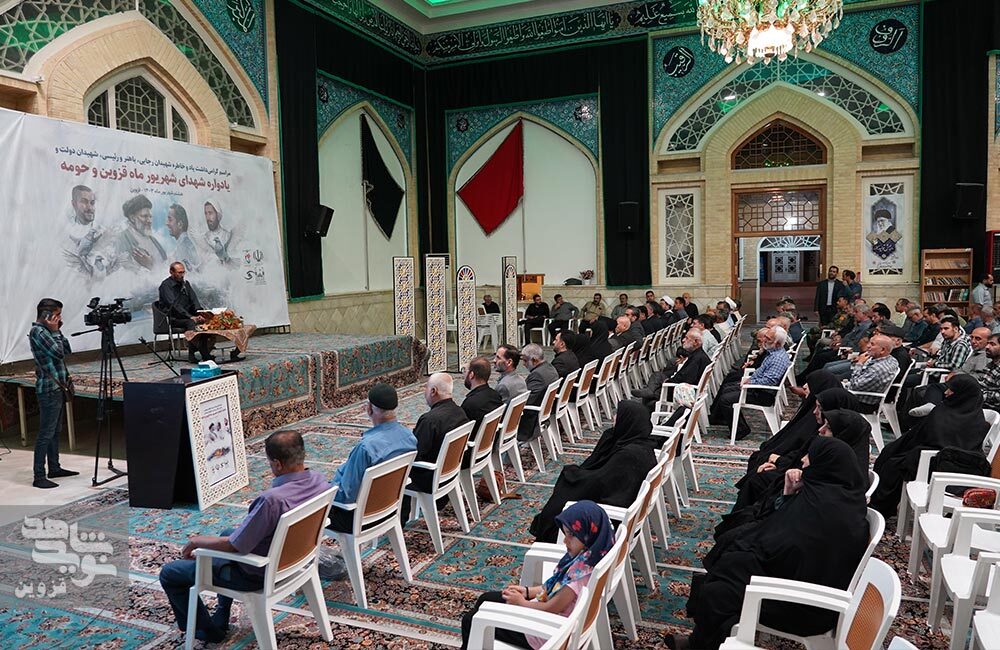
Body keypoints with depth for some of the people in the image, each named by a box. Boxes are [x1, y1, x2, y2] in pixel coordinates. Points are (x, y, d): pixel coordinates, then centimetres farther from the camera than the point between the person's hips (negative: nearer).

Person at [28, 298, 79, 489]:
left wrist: (58, 331, 8)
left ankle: (54, 468, 24)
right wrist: (55, 331, -11)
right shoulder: (38, 332, -14)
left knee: (55, 431, 15)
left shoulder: (46, 330, 14)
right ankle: (39, 477, -5)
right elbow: (58, 353, -20)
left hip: (57, 388, 10)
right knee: (46, 434, -8)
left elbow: (67, 350, 16)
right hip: (49, 389, -10)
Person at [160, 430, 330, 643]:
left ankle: (208, 630, 24)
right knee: (227, 532, 34)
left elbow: (234, 546, -27)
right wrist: (247, 525, 14)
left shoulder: (272, 499, -37)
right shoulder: (319, 481, -13)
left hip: (258, 574, -8)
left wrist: (198, 541, -8)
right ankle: (221, 617, 41)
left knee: (169, 574, 6)